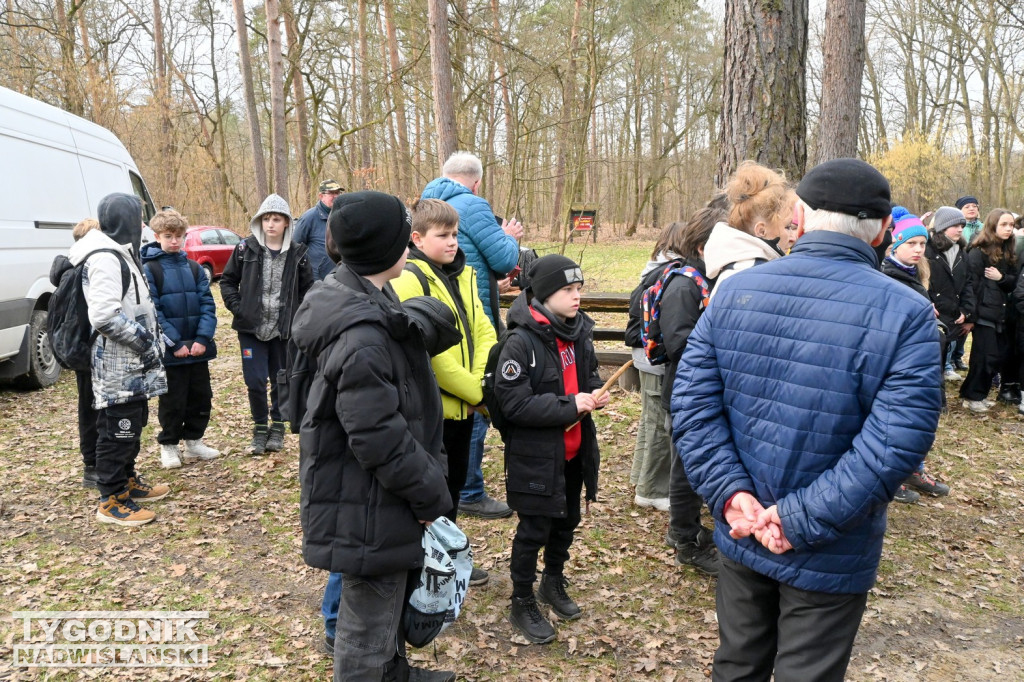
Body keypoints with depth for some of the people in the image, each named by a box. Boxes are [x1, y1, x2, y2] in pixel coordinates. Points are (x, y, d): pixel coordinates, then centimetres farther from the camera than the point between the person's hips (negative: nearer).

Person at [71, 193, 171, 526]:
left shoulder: (120, 254, 15)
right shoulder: (105, 258, -18)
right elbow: (104, 316, -27)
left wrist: (148, 338, 12)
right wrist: (142, 338, -18)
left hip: (132, 365, 10)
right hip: (117, 368, -10)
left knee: (133, 426, 20)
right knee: (117, 432, -2)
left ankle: (128, 482, 34)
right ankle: (112, 502, 8)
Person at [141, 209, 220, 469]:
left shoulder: (194, 268, 8)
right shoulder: (149, 270, -6)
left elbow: (207, 304, 2)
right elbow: (152, 311, -12)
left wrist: (203, 339, -10)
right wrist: (175, 343, -17)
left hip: (198, 348, 4)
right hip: (169, 350, -4)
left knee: (201, 397, 12)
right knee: (173, 402, 5)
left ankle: (193, 441, 28)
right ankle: (169, 445, 22)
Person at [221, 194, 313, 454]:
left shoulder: (297, 253, -1)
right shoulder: (246, 248, -1)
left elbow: (307, 290, 7)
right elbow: (227, 280, 7)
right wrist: (237, 308, -4)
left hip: (284, 330, 1)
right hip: (251, 328, 0)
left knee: (281, 381, 10)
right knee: (255, 381, -1)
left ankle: (277, 427, 27)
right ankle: (260, 428, 17)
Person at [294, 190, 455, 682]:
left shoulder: (362, 300, 3)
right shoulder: (361, 337, -30)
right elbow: (381, 440, -28)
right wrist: (432, 495, -14)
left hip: (375, 495, 11)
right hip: (367, 507, -10)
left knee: (387, 600, 30)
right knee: (368, 628, 10)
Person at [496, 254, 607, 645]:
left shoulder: (579, 331, 1)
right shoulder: (521, 342, -21)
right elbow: (514, 403, -25)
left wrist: (595, 394, -6)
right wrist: (570, 406, -25)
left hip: (574, 450, 7)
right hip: (535, 455, -7)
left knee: (567, 521, 22)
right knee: (534, 530, 7)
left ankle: (553, 584, 46)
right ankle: (522, 605, 27)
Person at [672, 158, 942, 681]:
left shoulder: (732, 291, -7)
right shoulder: (906, 314, -17)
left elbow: (692, 403, -10)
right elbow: (895, 445, -23)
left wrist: (731, 495, -12)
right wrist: (800, 519, -18)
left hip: (740, 539, 3)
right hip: (831, 560, -3)